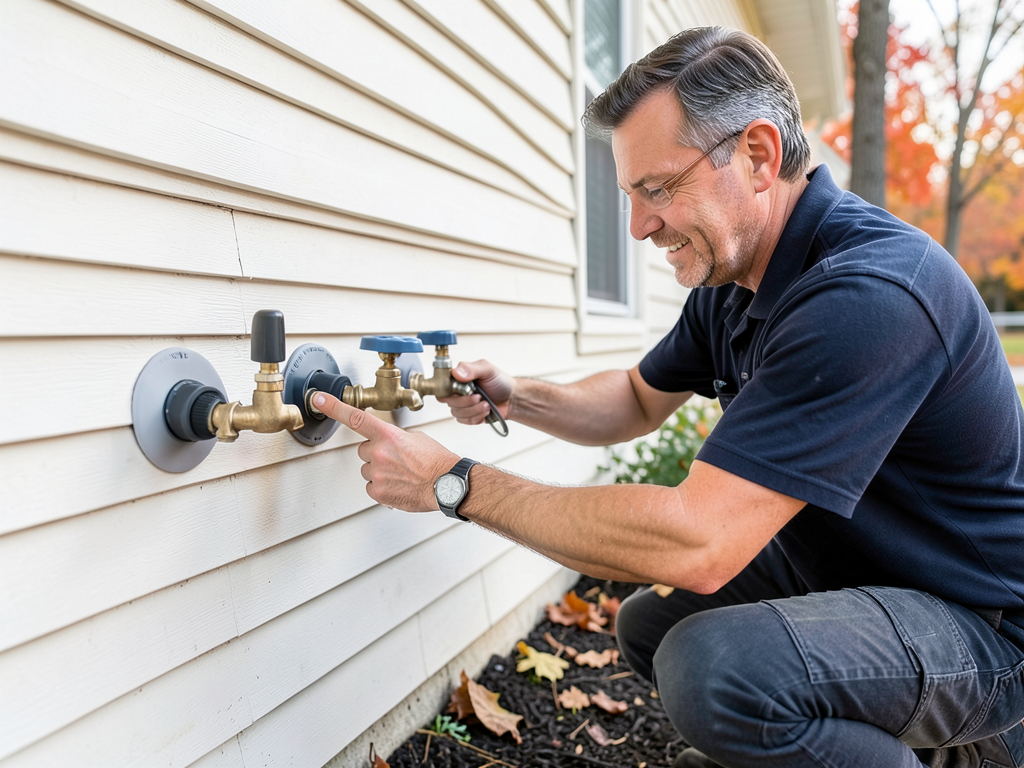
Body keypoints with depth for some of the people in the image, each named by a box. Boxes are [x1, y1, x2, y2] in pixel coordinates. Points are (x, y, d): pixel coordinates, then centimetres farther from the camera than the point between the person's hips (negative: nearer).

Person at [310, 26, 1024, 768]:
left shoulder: (869, 292, -32)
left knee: (713, 666, -32)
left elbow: (695, 545, -37)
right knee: (650, 623, 13)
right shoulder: (728, 282, -2)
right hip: (838, 566, 9)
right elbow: (639, 399, 13)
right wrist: (514, 397, -6)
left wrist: (455, 482, -28)